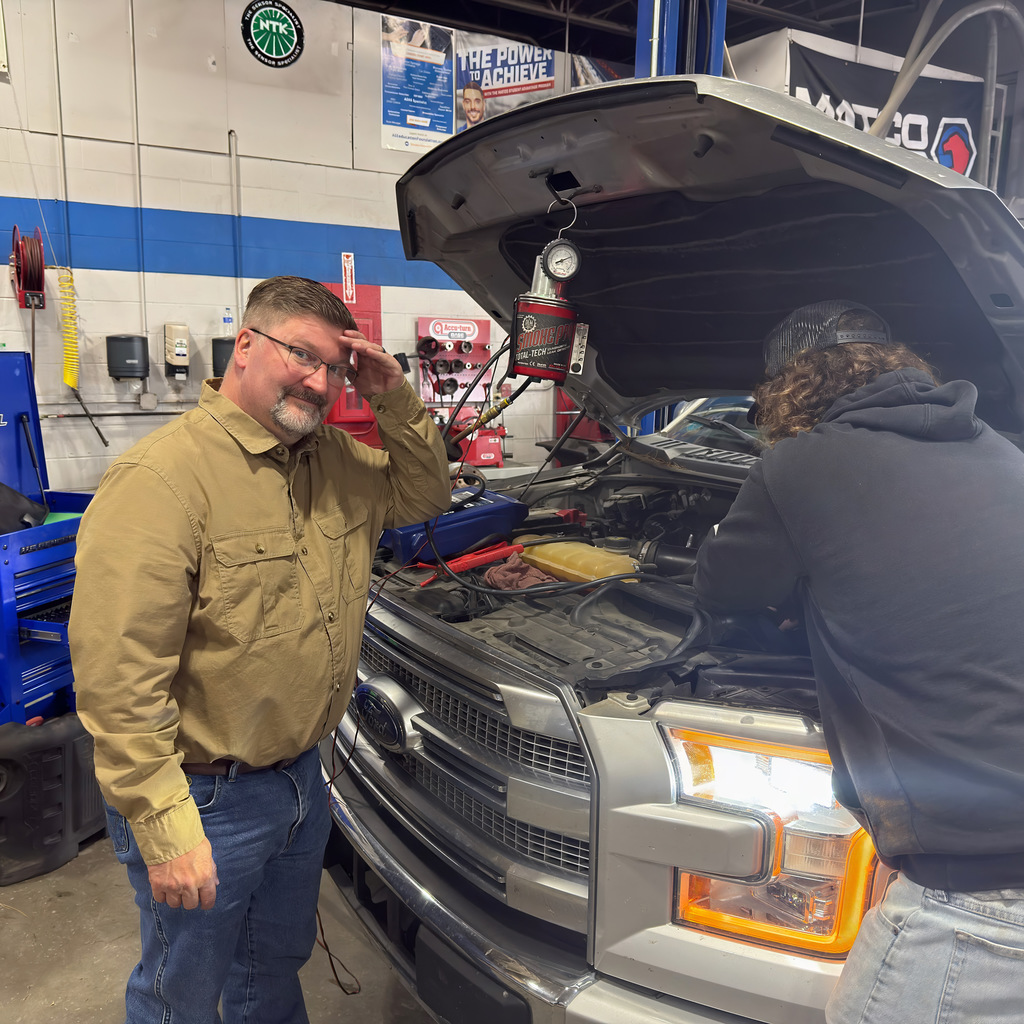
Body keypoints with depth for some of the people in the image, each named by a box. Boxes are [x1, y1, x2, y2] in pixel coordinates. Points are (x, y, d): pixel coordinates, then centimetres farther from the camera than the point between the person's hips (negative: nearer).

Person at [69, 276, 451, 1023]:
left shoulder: (337, 461, 0)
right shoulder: (160, 479, -24)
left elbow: (424, 497, 13)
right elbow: (118, 674, -26)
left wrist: (397, 403, -5)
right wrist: (164, 828, -26)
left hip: (302, 777, 7)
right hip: (205, 799, -7)